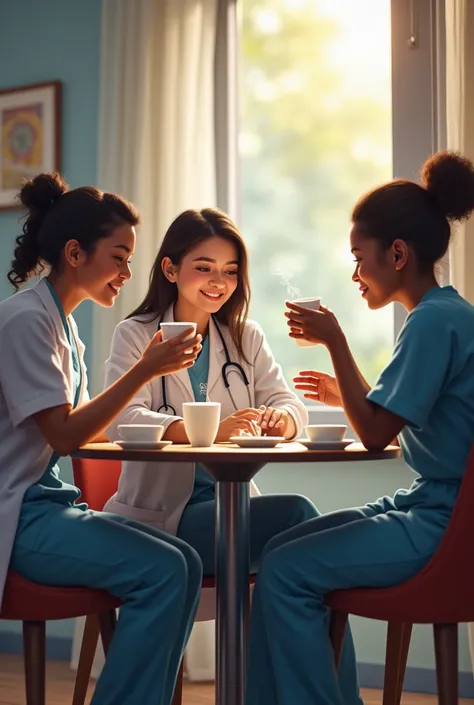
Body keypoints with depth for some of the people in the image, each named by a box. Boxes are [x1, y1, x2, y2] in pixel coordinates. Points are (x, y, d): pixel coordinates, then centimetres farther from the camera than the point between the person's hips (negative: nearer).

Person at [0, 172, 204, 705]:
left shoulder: (62, 323, 14)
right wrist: (146, 371, -17)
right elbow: (64, 436, -17)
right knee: (163, 570, -22)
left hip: (47, 503, 9)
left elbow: (81, 426, 12)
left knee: (183, 564, -5)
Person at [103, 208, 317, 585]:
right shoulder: (135, 336, 1)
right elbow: (122, 421, -16)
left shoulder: (247, 338, 15)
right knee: (297, 513, -26)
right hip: (158, 515, -4)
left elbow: (290, 405, 2)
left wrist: (279, 418, -25)